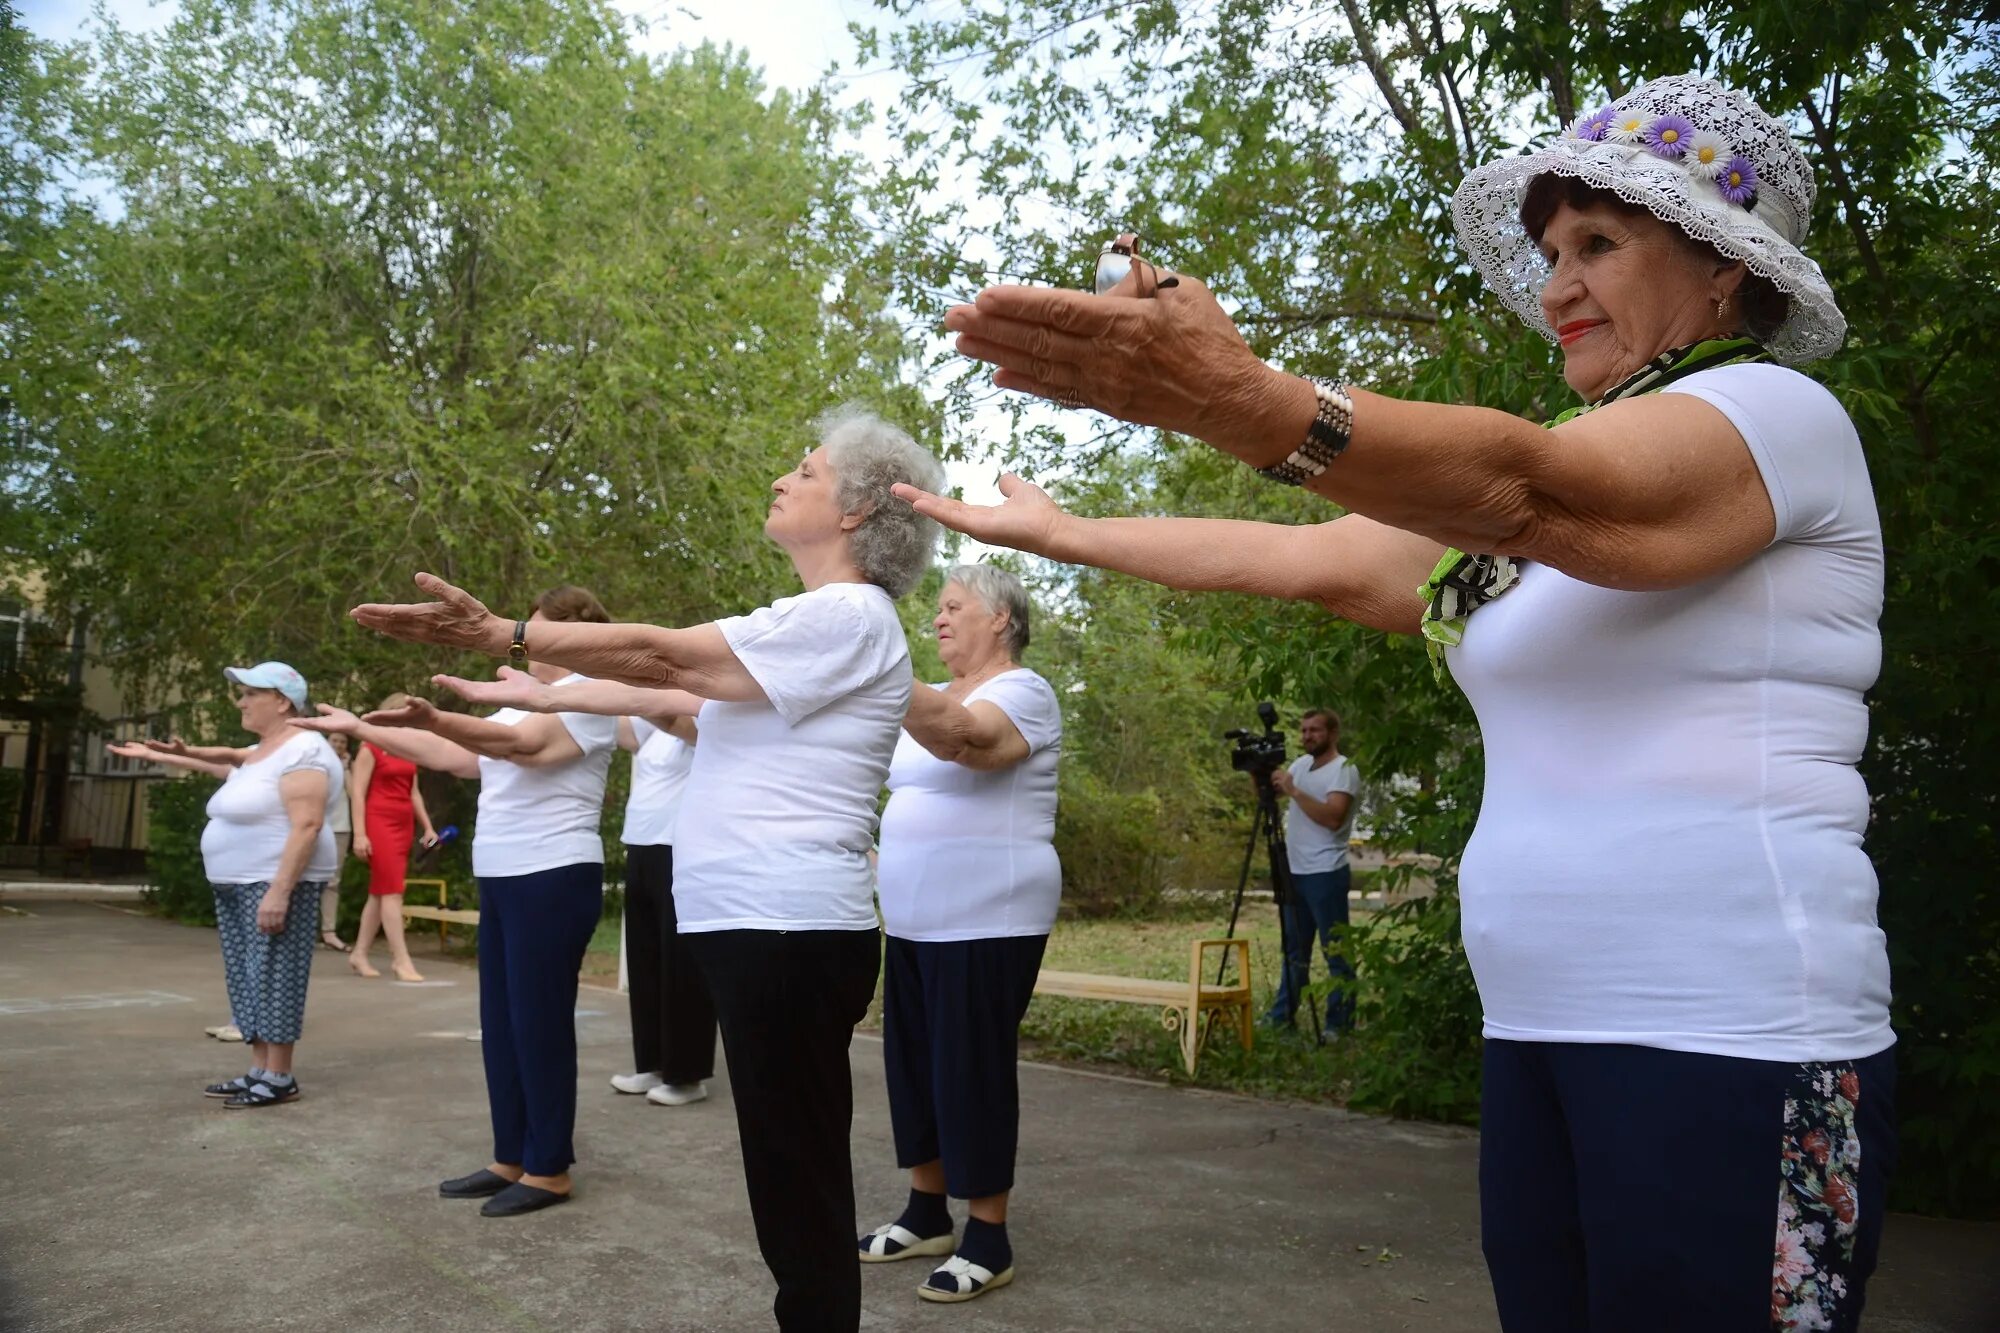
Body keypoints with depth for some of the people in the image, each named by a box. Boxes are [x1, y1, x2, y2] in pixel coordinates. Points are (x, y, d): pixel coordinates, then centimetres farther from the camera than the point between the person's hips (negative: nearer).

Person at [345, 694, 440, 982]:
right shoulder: (370, 748, -5)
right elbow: (357, 792, -10)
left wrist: (428, 827, 14)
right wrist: (360, 833, -17)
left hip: (404, 824, 7)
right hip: (379, 823, -7)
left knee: (380, 892, 9)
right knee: (391, 891, -10)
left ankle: (359, 955, 17)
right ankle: (401, 960, -11)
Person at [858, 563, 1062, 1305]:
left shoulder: (1024, 693, -11)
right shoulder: (940, 700, 15)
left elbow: (962, 738, -33)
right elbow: (912, 787, 25)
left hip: (986, 923, -8)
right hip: (914, 922, 8)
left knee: (972, 1072, -3)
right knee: (915, 1065, 13)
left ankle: (989, 1238, 9)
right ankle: (927, 1212, 28)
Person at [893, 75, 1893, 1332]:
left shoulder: (1780, 411, -7)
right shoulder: (1564, 497, 18)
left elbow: (1514, 484, -27)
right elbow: (1323, 559, 15)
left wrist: (1246, 404, -43)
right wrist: (1059, 532, 17)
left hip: (1725, 1040, -7)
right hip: (1538, 1033, 7)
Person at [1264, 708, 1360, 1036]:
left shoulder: (1344, 770, -12)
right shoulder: (1301, 763, 14)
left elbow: (1332, 817, -25)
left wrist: (1294, 790, -26)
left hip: (1326, 874, -8)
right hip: (1296, 872, 8)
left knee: (1335, 951, -1)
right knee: (1294, 948, 15)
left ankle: (1339, 1024, 5)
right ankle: (1282, 1015, 23)